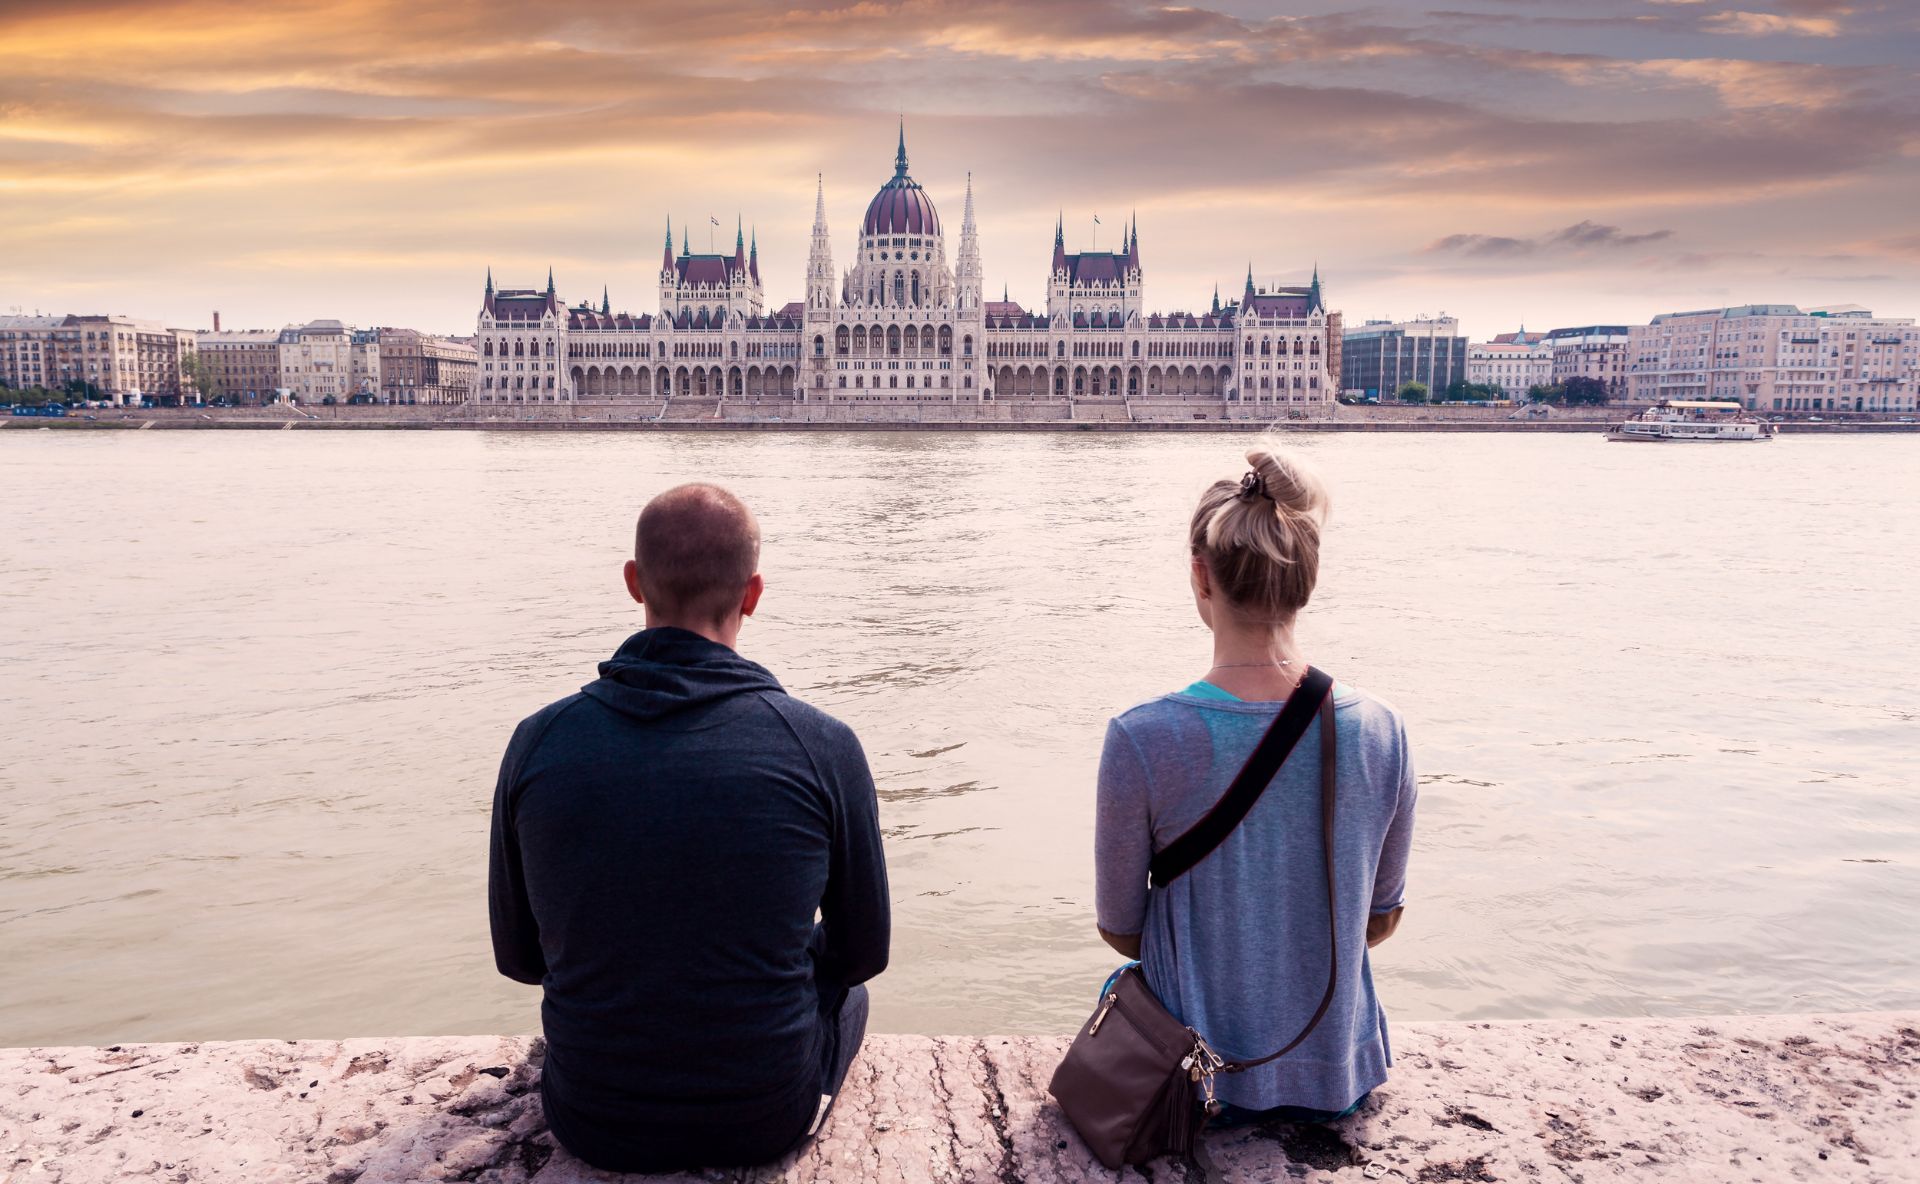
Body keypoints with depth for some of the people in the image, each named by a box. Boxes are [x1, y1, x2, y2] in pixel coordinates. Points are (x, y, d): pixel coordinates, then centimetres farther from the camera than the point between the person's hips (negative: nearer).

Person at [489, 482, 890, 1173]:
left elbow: (518, 956, 2)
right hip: (769, 1123, -1)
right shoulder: (822, 746, -16)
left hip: (594, 1128, 2)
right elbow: (862, 952, -3)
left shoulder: (538, 742, -11)